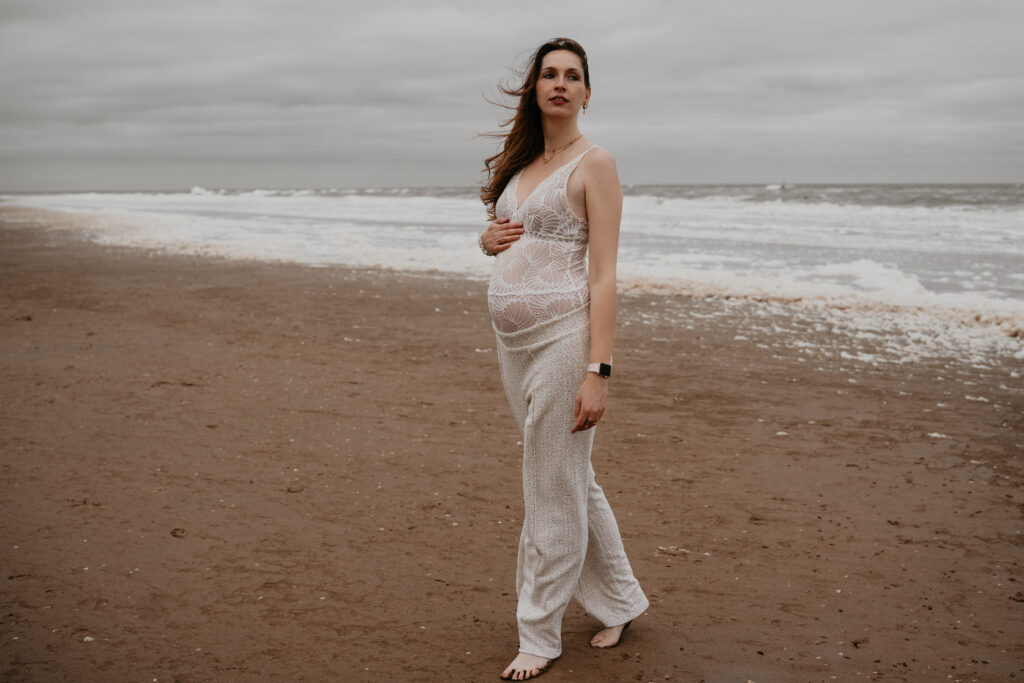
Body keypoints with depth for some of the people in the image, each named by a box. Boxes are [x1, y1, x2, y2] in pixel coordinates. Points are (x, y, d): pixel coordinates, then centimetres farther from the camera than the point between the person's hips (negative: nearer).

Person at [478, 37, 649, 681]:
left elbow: (604, 276, -13)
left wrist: (598, 372, -19)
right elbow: (495, 232, 28)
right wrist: (490, 237, 3)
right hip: (514, 339, 8)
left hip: (563, 335, -8)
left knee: (554, 489, 1)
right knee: (569, 479, 16)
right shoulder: (520, 163, 14)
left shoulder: (595, 163, -6)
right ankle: (620, 600, 33)